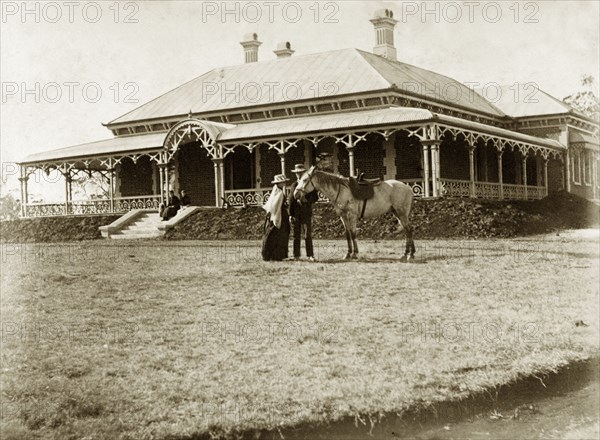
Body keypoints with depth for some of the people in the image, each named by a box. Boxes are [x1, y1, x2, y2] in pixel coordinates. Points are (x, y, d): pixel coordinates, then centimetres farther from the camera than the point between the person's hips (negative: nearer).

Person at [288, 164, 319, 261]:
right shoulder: (294, 185, 10)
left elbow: (315, 198, 1)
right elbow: (290, 201, 8)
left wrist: (304, 200, -15)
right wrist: (290, 214, 2)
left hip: (307, 213, -2)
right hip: (296, 213, 2)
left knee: (308, 235, -1)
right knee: (296, 235, 5)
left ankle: (310, 255, 2)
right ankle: (296, 255, 8)